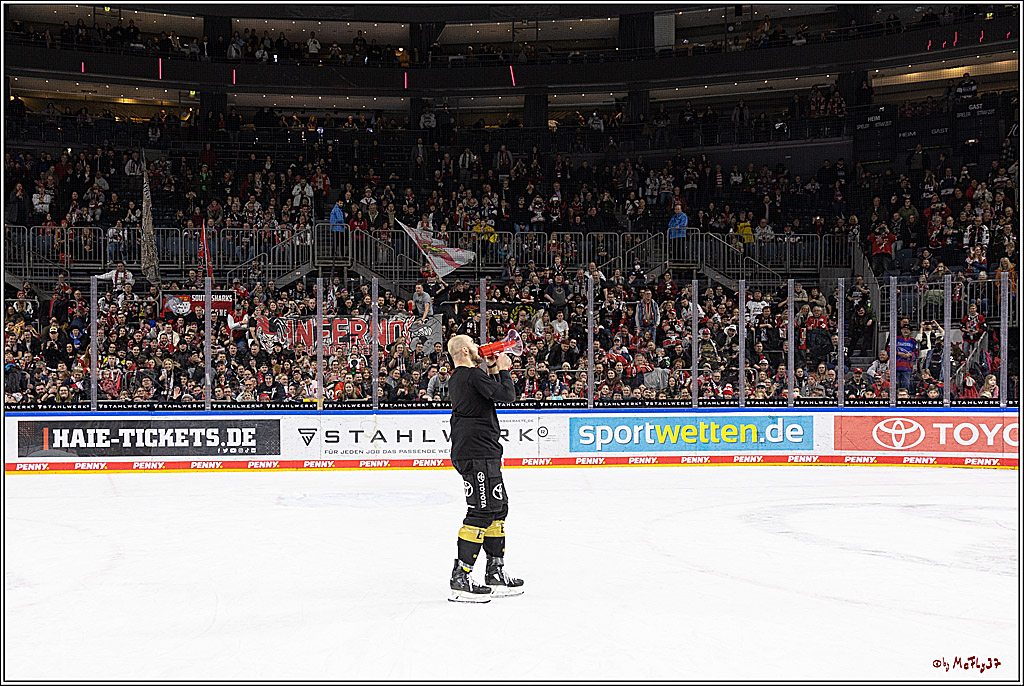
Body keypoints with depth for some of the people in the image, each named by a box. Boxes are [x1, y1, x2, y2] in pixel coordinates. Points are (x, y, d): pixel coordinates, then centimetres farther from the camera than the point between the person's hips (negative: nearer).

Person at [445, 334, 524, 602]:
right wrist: (503, 369, -1)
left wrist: (493, 370, 16)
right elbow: (507, 395, -18)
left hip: (484, 453, 11)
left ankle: (495, 573, 22)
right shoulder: (473, 375, -13)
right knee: (481, 511, -12)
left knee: (498, 506, 16)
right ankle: (460, 580, -13)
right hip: (476, 452, -11)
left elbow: (492, 394, 27)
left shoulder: (456, 379, 18)